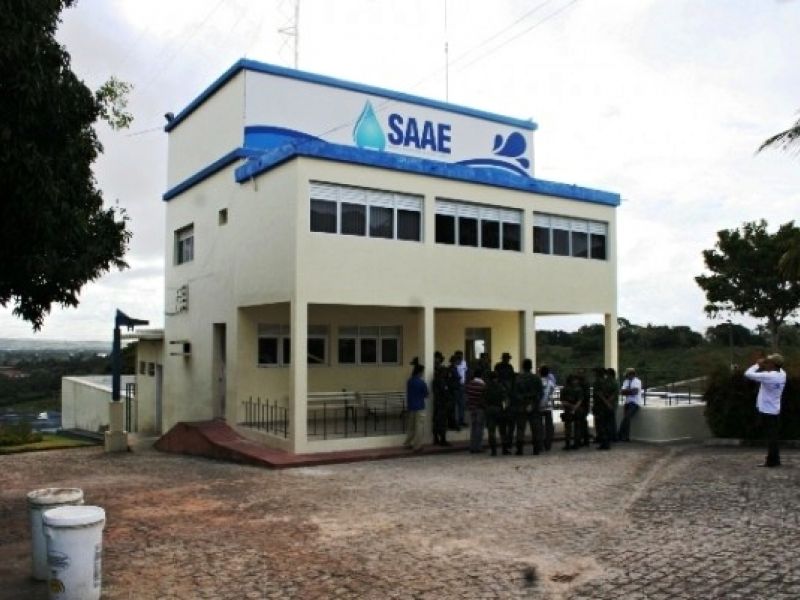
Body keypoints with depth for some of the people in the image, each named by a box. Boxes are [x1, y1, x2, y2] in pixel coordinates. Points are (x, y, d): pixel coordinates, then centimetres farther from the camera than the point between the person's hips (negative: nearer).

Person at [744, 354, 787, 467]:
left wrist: (757, 365, -7)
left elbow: (748, 374, -22)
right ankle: (775, 460, 19)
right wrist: (763, 366, 6)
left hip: (766, 411, -8)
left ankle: (772, 461, 2)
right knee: (774, 436, 13)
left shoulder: (768, 376, -22)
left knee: (771, 437, -3)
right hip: (775, 410, 8)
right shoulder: (782, 374, 1)